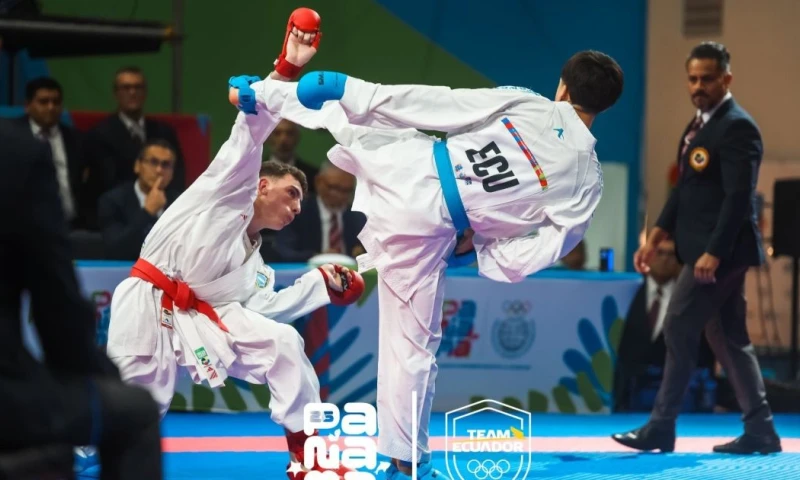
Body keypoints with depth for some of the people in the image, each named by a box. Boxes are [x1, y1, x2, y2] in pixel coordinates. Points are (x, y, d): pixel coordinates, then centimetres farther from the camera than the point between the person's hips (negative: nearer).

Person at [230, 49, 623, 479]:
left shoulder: (521, 103, -3)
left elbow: (434, 104, -7)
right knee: (413, 344, 12)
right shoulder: (586, 179, -3)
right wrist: (476, 251, 8)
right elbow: (547, 249, -5)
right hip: (425, 227, 0)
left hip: (404, 167, 0)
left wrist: (358, 93, -4)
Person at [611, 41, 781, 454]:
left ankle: (660, 428, -1)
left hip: (721, 250, -10)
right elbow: (684, 189, 20)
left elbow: (739, 197, -20)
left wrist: (713, 252, -25)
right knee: (727, 338, 10)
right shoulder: (699, 125, 15)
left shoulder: (737, 127, -14)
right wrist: (656, 237, 13)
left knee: (679, 330, -7)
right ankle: (760, 431, 12)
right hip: (705, 249, 10)